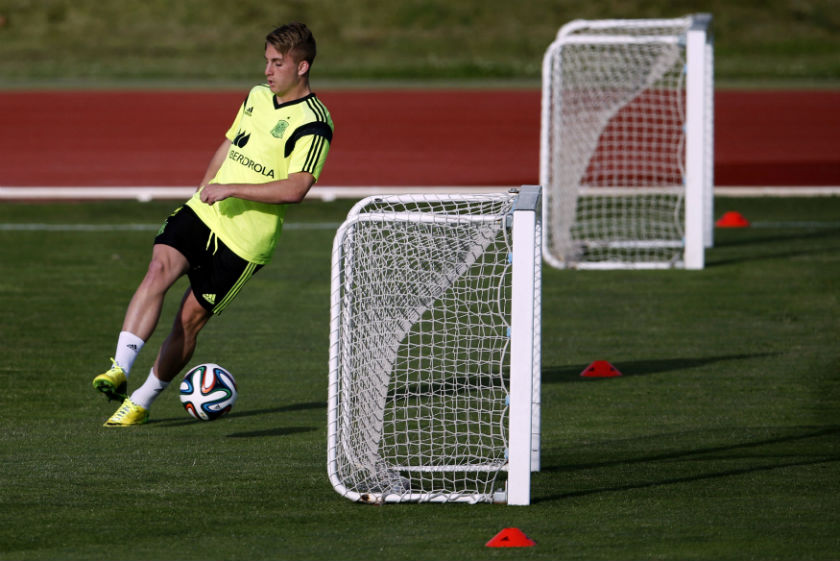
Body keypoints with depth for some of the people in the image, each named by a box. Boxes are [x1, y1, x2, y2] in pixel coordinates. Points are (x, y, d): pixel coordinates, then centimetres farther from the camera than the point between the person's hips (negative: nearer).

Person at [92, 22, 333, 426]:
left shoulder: (312, 123, -13)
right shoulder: (257, 97, 12)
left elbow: (295, 189, -24)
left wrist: (230, 189, -24)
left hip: (244, 240, -5)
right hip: (203, 213, 6)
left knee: (190, 318, -3)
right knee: (160, 267, -22)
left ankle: (140, 403, 13)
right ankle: (120, 370, -32)